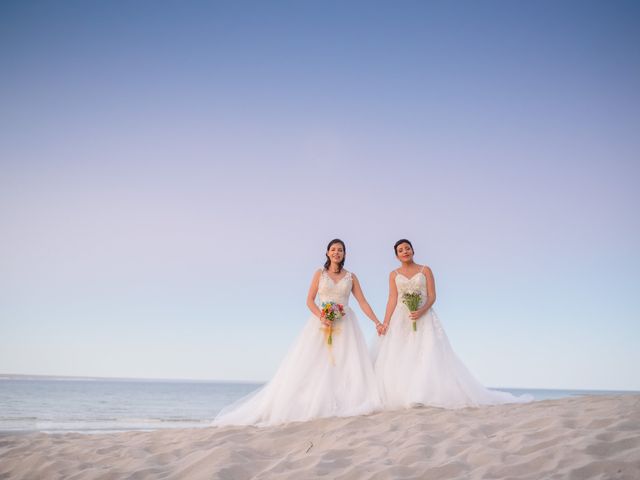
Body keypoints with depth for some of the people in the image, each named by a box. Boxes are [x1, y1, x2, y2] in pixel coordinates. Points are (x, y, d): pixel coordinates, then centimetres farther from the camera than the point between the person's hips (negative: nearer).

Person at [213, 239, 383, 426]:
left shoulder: (351, 277, 10)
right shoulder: (319, 273, 7)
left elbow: (363, 302, 6)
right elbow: (309, 300, 2)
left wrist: (377, 322, -3)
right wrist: (321, 317, -15)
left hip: (344, 326, 1)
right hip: (321, 324, -1)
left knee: (348, 365, -10)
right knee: (310, 366, -6)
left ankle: (347, 405, -10)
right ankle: (304, 405, -3)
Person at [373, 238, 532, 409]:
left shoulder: (425, 270, 4)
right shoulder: (394, 275, 9)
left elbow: (432, 296, -2)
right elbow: (392, 300, 5)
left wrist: (422, 311, -20)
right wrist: (385, 322, -6)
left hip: (424, 320, -2)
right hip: (401, 321, 2)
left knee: (429, 359, -9)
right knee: (396, 361, -7)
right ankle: (399, 397, -2)